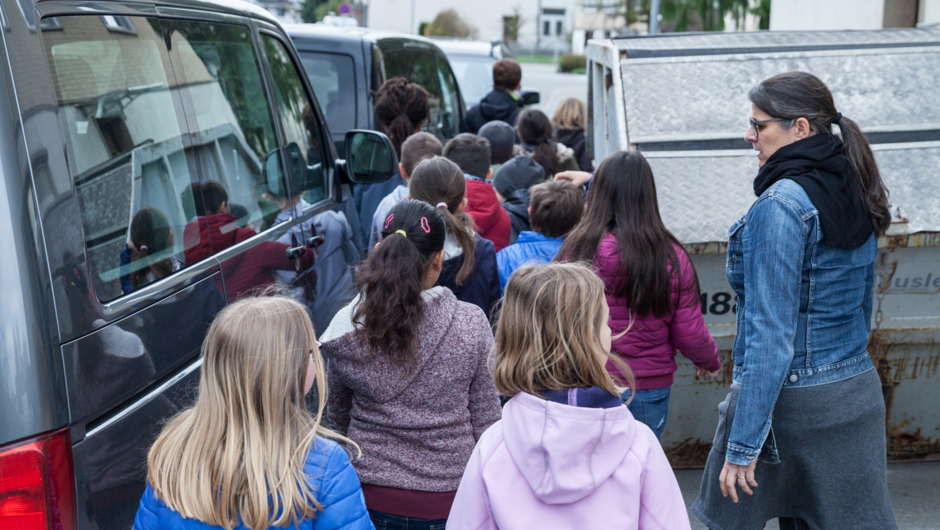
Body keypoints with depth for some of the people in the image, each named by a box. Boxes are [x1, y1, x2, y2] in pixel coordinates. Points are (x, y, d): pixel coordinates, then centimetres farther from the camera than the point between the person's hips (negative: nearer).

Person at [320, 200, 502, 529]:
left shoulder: (345, 328, -10)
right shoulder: (471, 325, -16)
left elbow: (339, 415, 6)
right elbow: (487, 420, -7)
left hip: (370, 499, 2)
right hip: (446, 501, -1)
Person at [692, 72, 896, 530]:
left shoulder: (781, 205, -17)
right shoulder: (858, 195, 8)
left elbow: (770, 336, -21)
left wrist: (742, 445, -19)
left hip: (791, 401, -8)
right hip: (858, 394, 8)